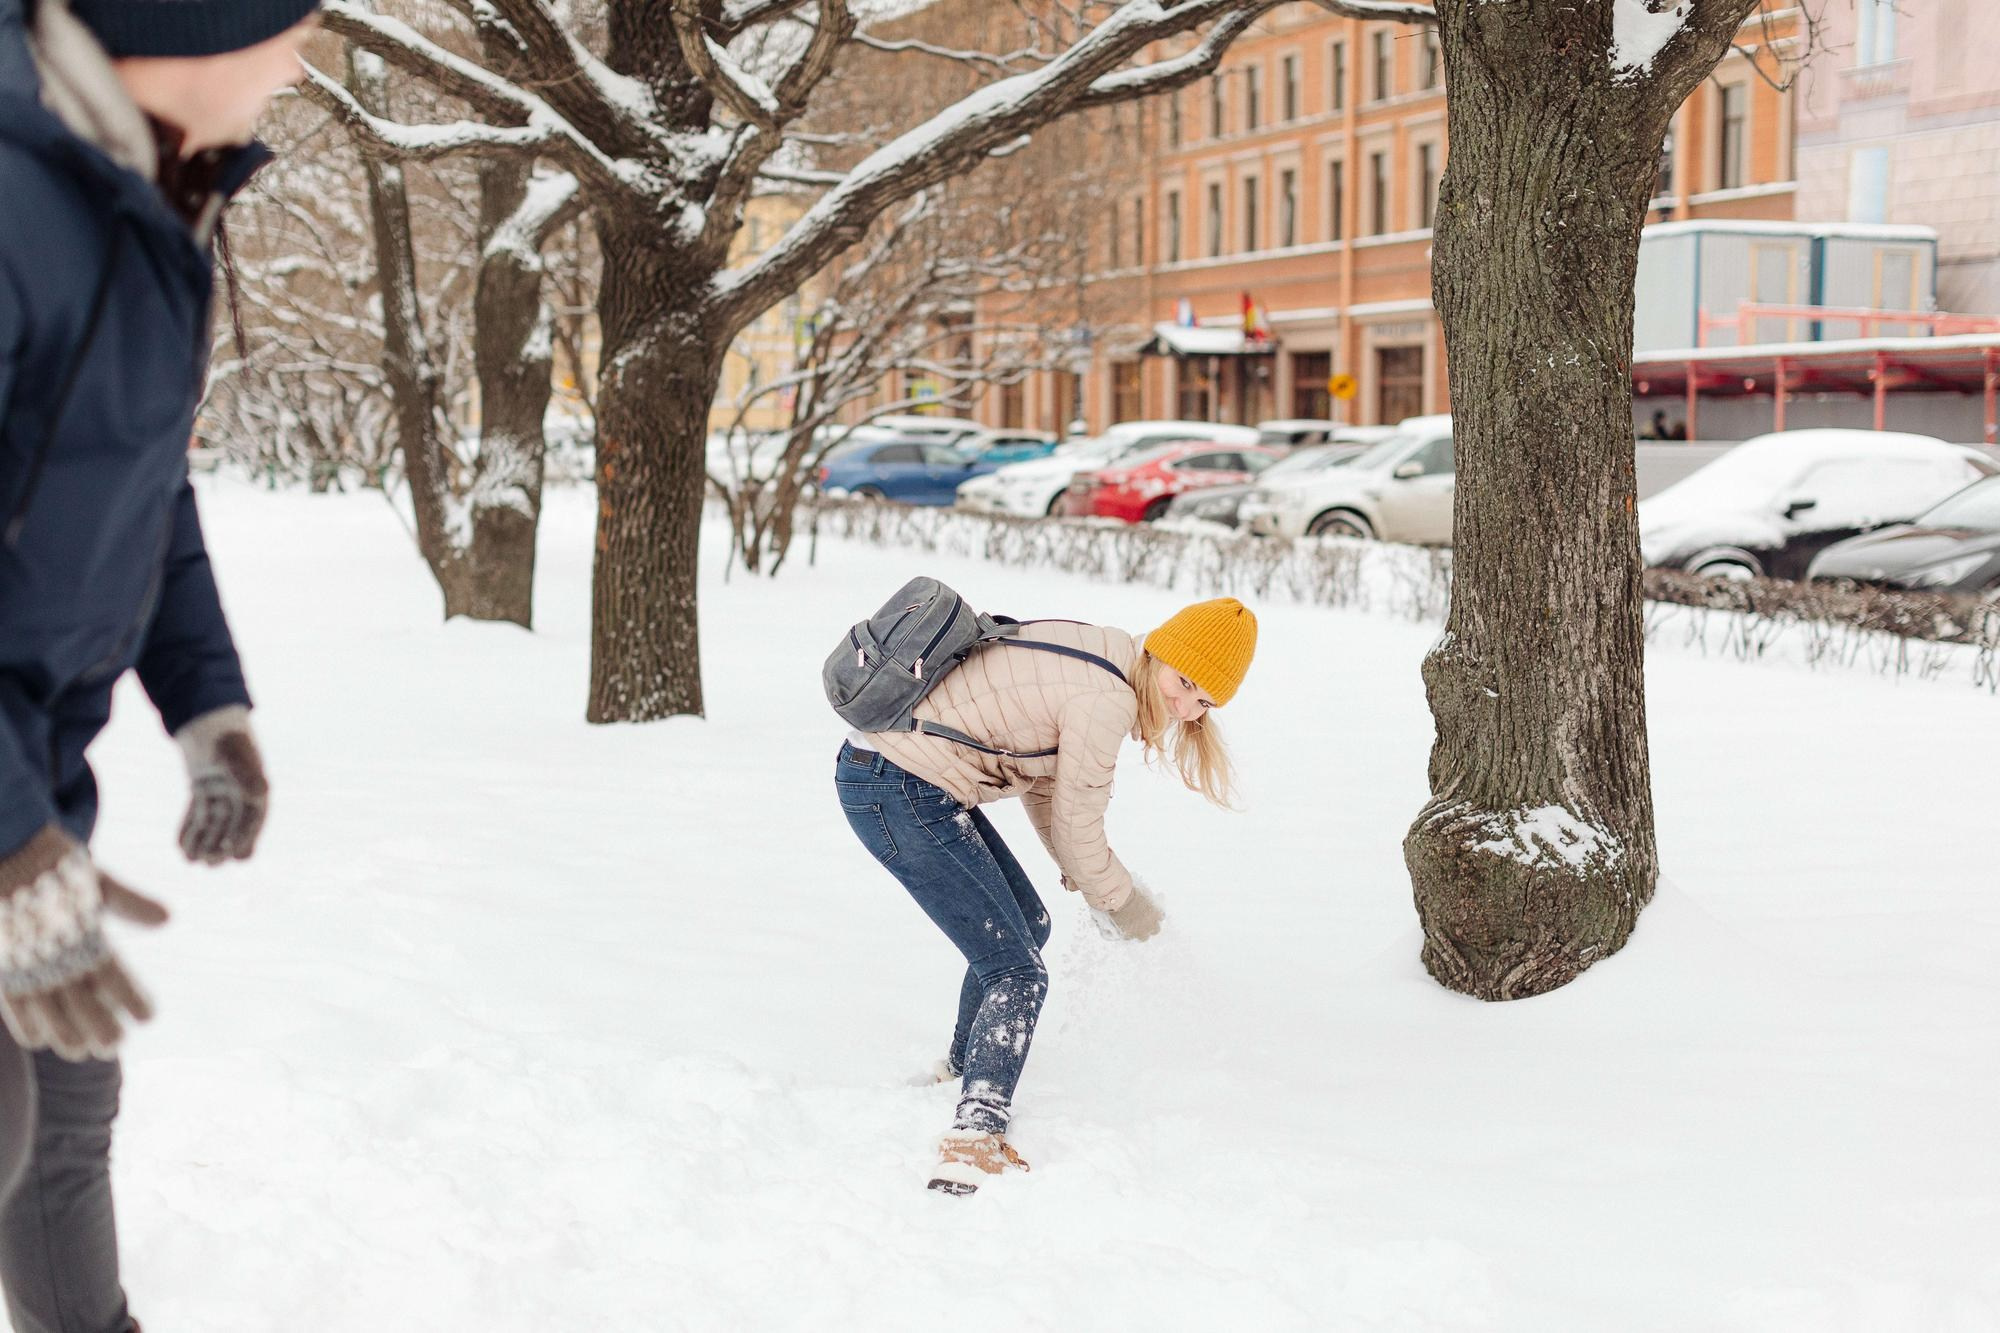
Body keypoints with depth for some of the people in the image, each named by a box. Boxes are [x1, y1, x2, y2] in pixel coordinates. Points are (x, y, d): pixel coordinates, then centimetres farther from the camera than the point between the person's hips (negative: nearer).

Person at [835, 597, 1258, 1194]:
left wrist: (1088, 882, 13)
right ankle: (974, 1139, -21)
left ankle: (964, 1072, 42)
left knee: (1027, 925, 25)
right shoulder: (1106, 699, -19)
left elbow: (1043, 785, 16)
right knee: (1017, 972, -10)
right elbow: (1076, 829, -9)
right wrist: (1126, 905, 8)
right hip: (900, 796, -10)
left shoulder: (1094, 655, 10)